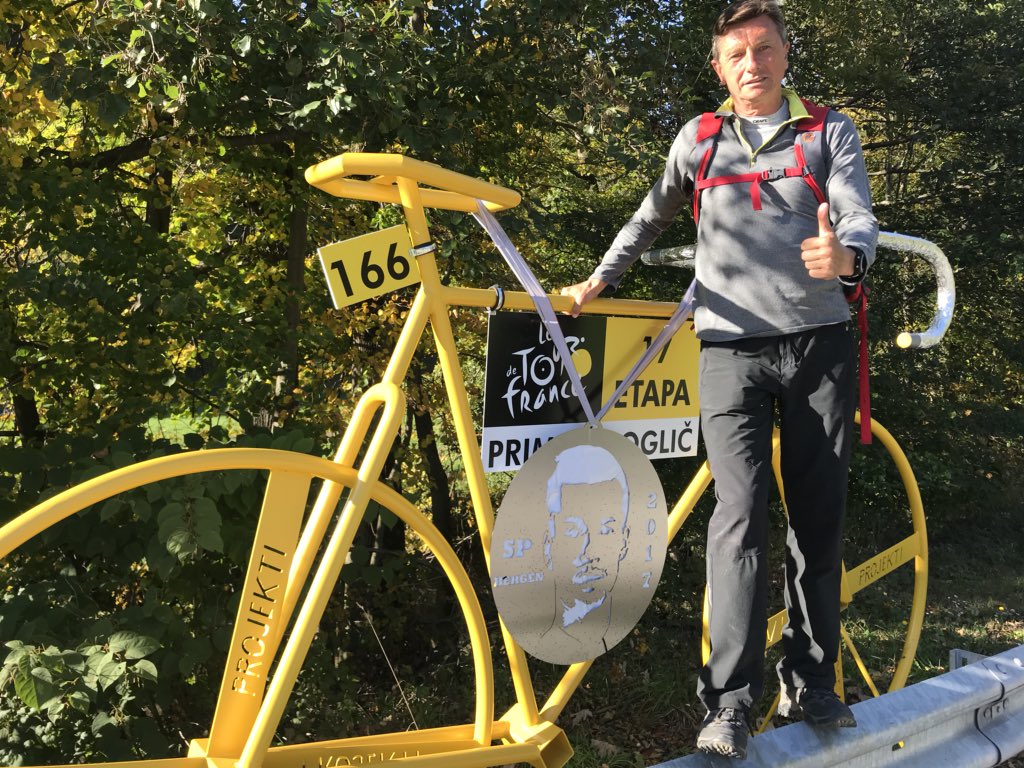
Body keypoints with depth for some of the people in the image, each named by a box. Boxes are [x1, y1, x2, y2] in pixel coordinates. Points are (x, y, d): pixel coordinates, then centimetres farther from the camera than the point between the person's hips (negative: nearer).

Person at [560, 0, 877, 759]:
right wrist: (599, 279, 20)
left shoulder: (831, 132, 8)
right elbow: (653, 216, 24)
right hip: (734, 349, -1)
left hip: (819, 343, 1)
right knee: (741, 514, -12)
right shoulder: (700, 139, 11)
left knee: (820, 518, 5)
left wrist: (846, 253, -30)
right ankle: (730, 702, -9)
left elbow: (860, 218, -7)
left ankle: (811, 681, 20)